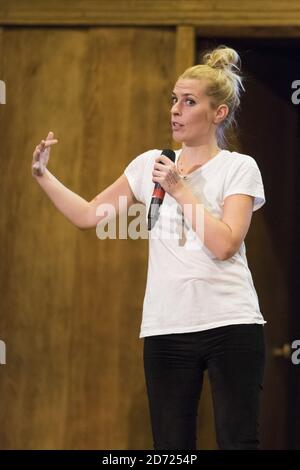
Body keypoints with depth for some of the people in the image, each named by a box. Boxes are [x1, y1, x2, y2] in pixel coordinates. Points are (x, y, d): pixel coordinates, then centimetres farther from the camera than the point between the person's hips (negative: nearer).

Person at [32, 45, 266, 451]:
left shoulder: (239, 167, 0)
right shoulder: (150, 164, 12)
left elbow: (225, 244, -13)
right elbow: (87, 215, 16)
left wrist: (179, 189, -11)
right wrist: (43, 175, 7)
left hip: (231, 325, -4)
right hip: (166, 329, 4)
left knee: (238, 442, -4)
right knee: (171, 447, 5)